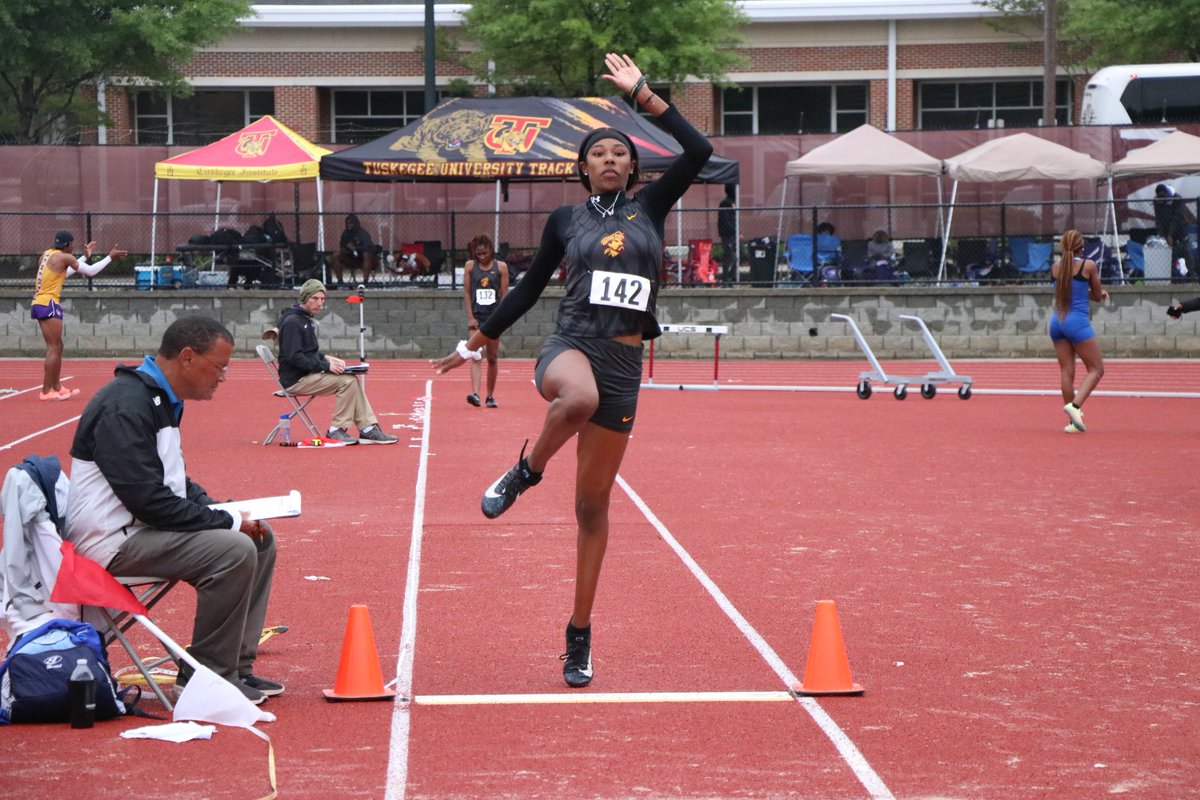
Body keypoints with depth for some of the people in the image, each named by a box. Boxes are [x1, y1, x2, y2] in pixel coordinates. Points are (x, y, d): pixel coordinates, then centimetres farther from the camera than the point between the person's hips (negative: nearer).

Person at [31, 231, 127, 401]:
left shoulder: (48, 254, 15)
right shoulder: (64, 257, -10)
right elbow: (90, 271, -7)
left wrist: (85, 256, 33)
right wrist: (110, 257, 2)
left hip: (39, 303, 9)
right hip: (48, 304, -9)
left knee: (57, 347, 15)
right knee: (53, 348, -7)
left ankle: (57, 388, 17)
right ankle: (46, 391, -9)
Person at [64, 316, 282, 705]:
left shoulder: (160, 401, 13)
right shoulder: (125, 406, -20)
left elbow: (174, 482, 22)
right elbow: (149, 499, -26)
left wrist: (223, 512, 4)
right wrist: (228, 522, -19)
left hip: (142, 526, 11)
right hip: (113, 540, -11)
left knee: (260, 538, 7)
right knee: (233, 550, -25)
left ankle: (235, 667, 8)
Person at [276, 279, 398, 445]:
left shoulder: (306, 320, 17)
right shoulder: (292, 322, -15)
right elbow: (294, 357, -22)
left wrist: (327, 359, 6)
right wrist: (325, 365, -20)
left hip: (307, 375, 10)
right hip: (295, 380, -10)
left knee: (351, 380, 1)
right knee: (347, 381, -18)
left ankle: (368, 429, -2)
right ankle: (337, 430, -12)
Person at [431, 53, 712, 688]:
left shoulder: (649, 206, 10)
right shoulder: (565, 219, 10)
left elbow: (699, 151, -1)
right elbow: (531, 286, 19)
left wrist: (641, 93, 2)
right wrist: (478, 342, 22)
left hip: (625, 364, 2)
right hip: (570, 344, -1)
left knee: (593, 507, 6)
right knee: (579, 396, -43)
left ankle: (579, 636, 14)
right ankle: (526, 471, -15)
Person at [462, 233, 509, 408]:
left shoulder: (501, 267, 1)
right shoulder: (470, 266, 3)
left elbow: (504, 294, 1)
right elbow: (467, 293, 3)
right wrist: (470, 317, -5)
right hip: (476, 317, 0)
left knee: (493, 358, 7)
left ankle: (490, 396, 17)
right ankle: (475, 393, -25)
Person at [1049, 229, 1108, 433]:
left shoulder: (1055, 267, 8)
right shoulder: (1088, 265, -6)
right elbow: (1098, 296, 3)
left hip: (1057, 322, 5)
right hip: (1078, 322, -5)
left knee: (1067, 372, 8)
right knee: (1096, 370, 3)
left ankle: (1073, 421, 8)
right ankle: (1075, 405, -18)